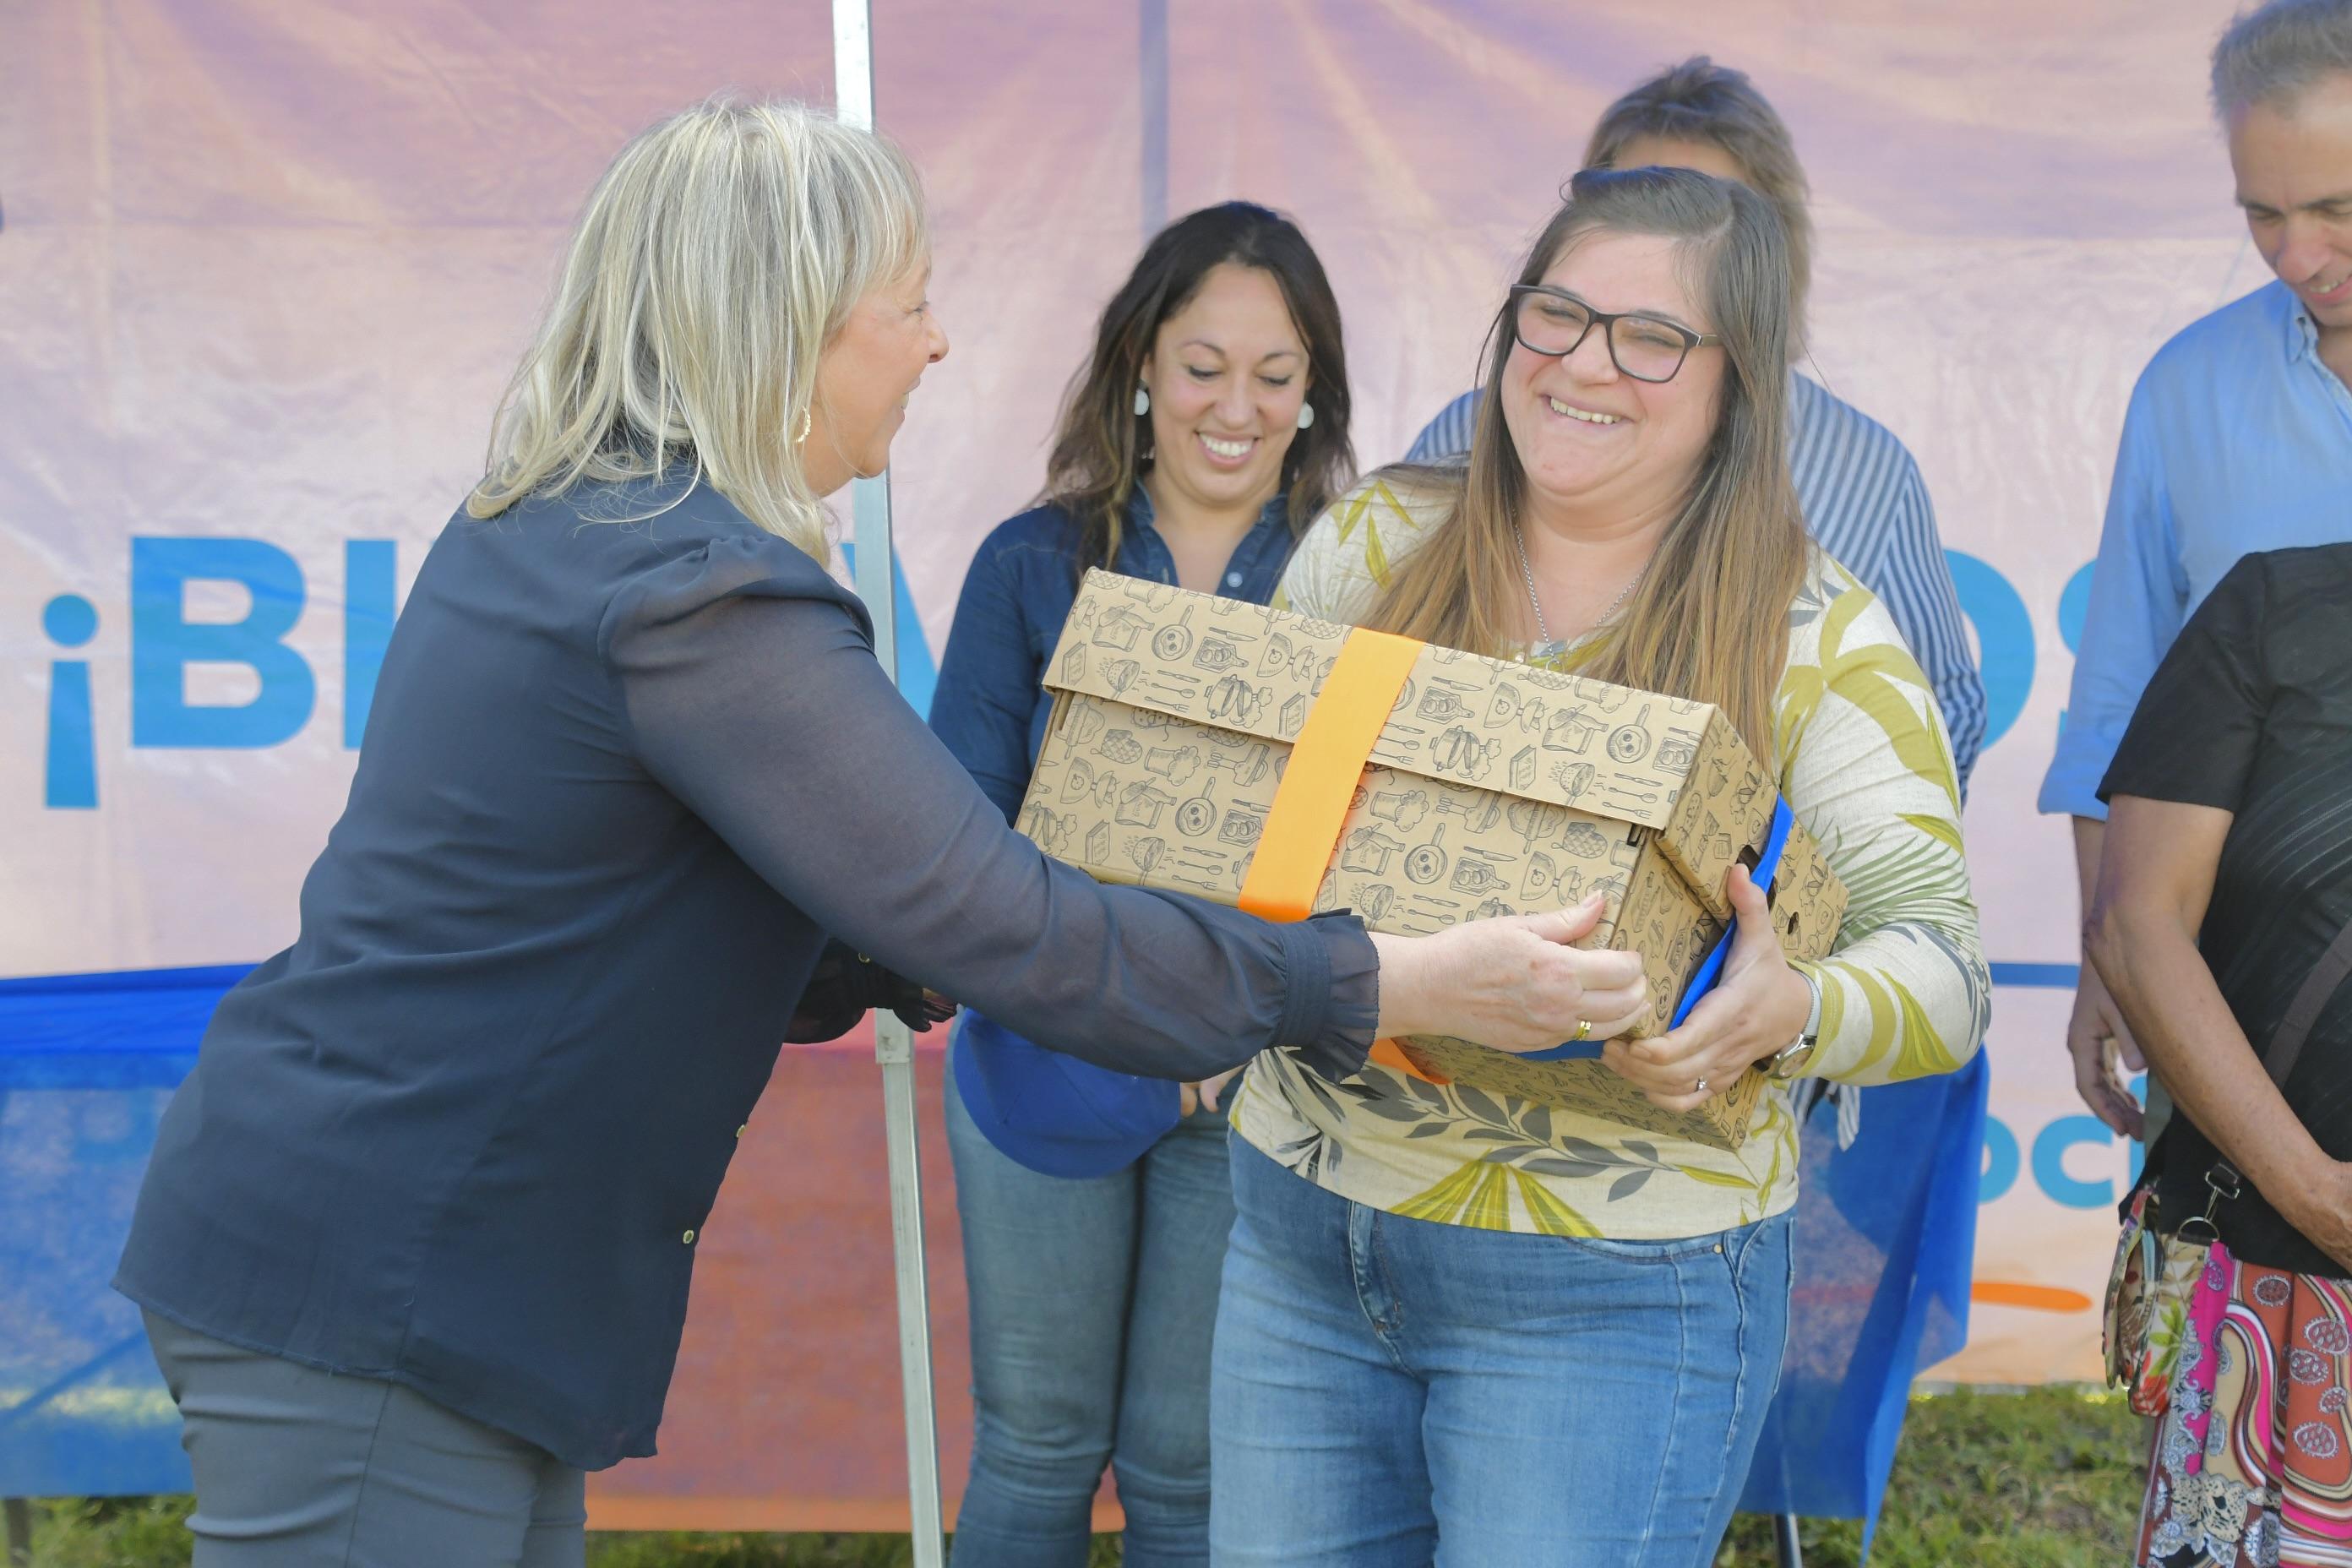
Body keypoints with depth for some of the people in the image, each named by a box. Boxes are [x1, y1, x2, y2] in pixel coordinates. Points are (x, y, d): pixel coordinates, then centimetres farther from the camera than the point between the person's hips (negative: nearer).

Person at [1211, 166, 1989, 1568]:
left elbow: (1946, 964, -10)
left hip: (1612, 1291, -4)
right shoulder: (1377, 542, 2)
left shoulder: (1816, 637, -8)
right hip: (1301, 1218, 4)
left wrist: (1790, 1011, -31)